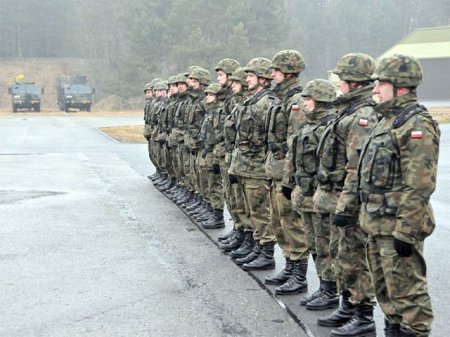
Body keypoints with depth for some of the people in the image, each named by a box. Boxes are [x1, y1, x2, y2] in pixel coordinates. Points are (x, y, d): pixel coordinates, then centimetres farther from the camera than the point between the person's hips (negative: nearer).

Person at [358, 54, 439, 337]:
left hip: (398, 227, -10)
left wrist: (405, 231, -23)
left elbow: (419, 186, -22)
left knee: (407, 291, -1)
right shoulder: (389, 121, 15)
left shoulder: (417, 126, -16)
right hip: (378, 224, 10)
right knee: (386, 289, 18)